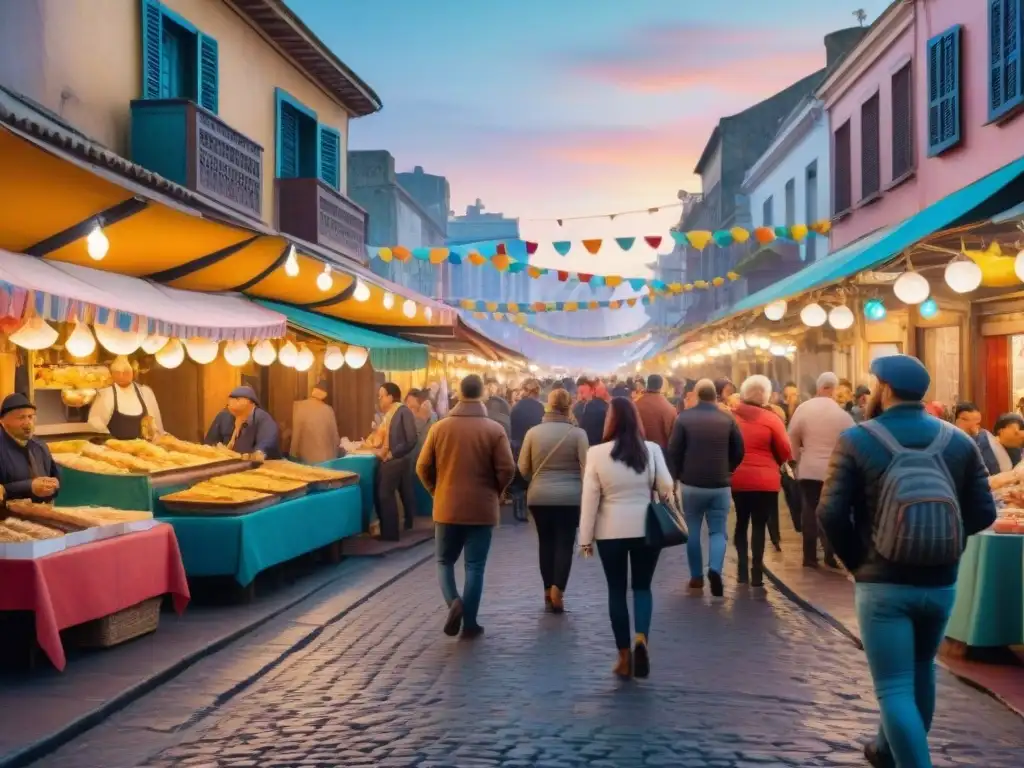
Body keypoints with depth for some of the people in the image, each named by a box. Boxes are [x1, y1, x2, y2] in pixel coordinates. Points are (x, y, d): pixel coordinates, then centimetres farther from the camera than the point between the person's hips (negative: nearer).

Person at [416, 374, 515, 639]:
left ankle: (453, 602, -7)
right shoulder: (494, 429, -8)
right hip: (482, 509, -1)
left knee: (445, 561, 16)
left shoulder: (439, 427, -3)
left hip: (447, 507, 1)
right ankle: (470, 624, 9)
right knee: (475, 566, 8)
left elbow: (423, 467, 0)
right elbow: (507, 470, -10)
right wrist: (494, 492, 9)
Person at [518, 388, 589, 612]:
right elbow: (586, 468, -7)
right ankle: (557, 589, -10)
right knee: (565, 543, 3)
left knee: (546, 542, 13)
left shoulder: (533, 432, 0)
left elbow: (523, 468, 5)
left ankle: (548, 590, 19)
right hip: (569, 497, -2)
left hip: (539, 496, 2)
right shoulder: (577, 433, -6)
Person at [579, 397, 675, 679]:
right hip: (646, 528, 1)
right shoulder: (652, 449, -4)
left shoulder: (596, 453, -7)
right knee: (642, 587, 15)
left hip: (611, 531, -1)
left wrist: (585, 537, 2)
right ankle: (642, 638, -9)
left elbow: (590, 498, -5)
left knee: (617, 590, 11)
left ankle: (624, 656, 13)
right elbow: (667, 489, -4)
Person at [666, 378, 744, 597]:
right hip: (720, 485, 1)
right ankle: (715, 569, -16)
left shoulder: (684, 418, -5)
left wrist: (676, 476, 8)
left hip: (691, 484, 0)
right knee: (718, 531, 7)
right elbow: (739, 452, 2)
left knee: (693, 531, 13)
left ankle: (697, 577, 16)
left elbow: (673, 451, -5)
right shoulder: (727, 419, -2)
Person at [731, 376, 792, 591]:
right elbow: (785, 452, -4)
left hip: (737, 478, 4)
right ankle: (756, 574, -1)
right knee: (759, 525, 1)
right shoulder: (771, 419, -9)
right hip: (764, 480, -4)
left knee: (741, 523, 17)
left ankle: (743, 570, 16)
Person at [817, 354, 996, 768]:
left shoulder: (856, 440, -9)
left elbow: (830, 513, -15)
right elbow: (983, 513, -2)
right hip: (939, 583, 5)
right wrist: (942, 541, 13)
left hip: (882, 583, -4)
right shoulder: (959, 441, 0)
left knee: (895, 688, 0)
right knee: (920, 672, 25)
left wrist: (855, 559, 1)